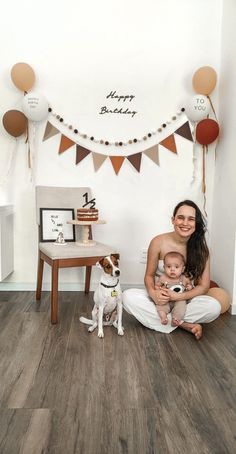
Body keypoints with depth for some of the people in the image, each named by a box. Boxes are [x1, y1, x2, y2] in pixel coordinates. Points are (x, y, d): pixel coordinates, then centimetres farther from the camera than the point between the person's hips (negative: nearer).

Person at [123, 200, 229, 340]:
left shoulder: (201, 248, -10)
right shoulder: (158, 242, -12)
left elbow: (204, 286, -9)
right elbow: (149, 276, -3)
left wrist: (179, 296, -26)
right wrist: (153, 293, -26)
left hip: (186, 299, 0)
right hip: (160, 297, 1)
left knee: (214, 307, -30)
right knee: (128, 297, -27)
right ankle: (186, 325, -20)